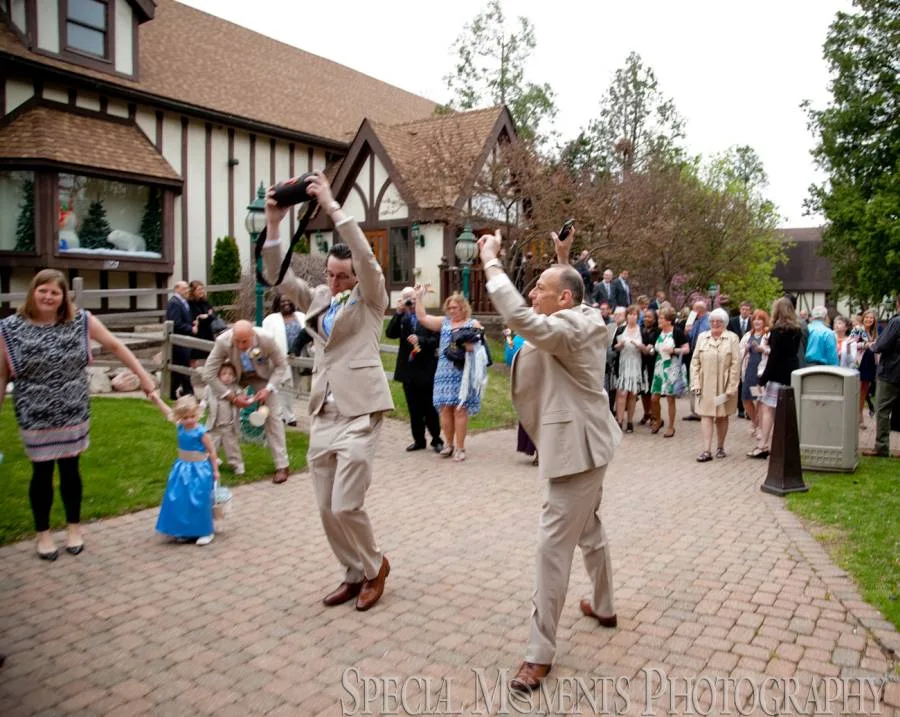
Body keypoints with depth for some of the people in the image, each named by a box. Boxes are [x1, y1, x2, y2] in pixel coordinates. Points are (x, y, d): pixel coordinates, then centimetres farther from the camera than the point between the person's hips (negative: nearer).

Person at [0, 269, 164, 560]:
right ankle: (43, 533, 28)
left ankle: (74, 528, 31)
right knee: (42, 473, 9)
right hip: (35, 417, -1)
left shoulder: (82, 320, -5)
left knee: (70, 469, 12)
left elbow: (115, 346, 2)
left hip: (73, 413, 1)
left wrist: (144, 377, 1)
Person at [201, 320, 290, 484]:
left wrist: (268, 389, -28)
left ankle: (282, 466, 0)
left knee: (272, 416, -8)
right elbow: (208, 374, -29)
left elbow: (281, 365, -17)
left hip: (262, 377, -1)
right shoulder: (223, 342, -35)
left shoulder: (266, 339, -34)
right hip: (236, 376, 1)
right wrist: (232, 397, -29)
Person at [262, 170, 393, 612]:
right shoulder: (318, 297, 14)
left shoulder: (371, 299, -1)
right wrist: (273, 224, -3)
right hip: (323, 415, 6)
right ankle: (355, 574, 28)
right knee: (326, 510, 10)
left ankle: (374, 566, 19)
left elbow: (366, 257, -18)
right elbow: (279, 276, 8)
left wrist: (332, 207, -20)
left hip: (359, 414, -6)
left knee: (345, 507, -8)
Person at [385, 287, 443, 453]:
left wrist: (420, 340, -24)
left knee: (429, 408, 4)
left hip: (425, 370, -4)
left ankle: (436, 440, 17)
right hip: (408, 370, 4)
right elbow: (390, 333, -10)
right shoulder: (401, 320, 6)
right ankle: (418, 440, 22)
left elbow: (437, 340, -11)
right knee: (414, 409, 12)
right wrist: (398, 312, -15)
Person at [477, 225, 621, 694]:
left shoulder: (567, 329, -20)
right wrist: (564, 262, 25)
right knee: (588, 529, 25)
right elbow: (568, 295, 34)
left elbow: (519, 316, -37)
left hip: (578, 448, -11)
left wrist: (490, 260, -28)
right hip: (584, 444, 11)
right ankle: (604, 607, 44)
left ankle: (539, 654, -3)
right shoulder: (585, 319, 9)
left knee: (553, 544, -9)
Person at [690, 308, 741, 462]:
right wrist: (696, 383, -1)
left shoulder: (732, 338, -2)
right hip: (706, 385, 2)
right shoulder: (702, 337, 6)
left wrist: (731, 387, -12)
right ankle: (707, 450, -5)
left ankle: (720, 447, 23)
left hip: (724, 385, -2)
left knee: (722, 416, 9)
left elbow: (736, 364, -7)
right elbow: (695, 362, 6)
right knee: (706, 415, -4)